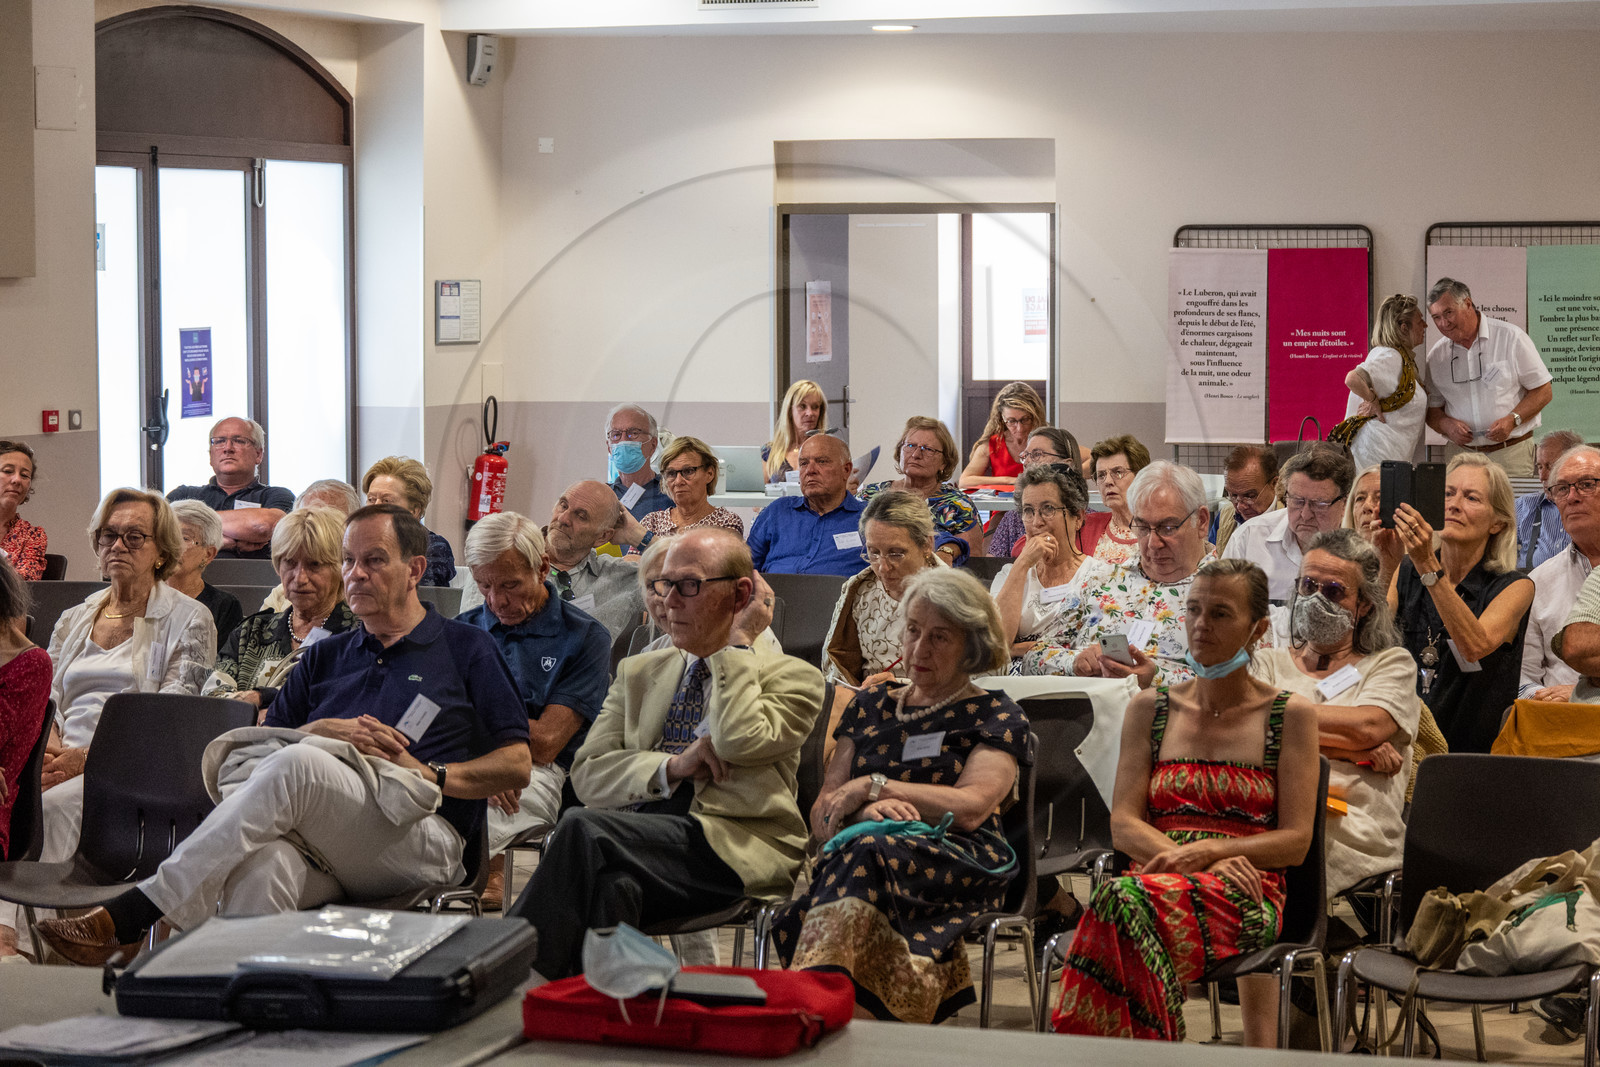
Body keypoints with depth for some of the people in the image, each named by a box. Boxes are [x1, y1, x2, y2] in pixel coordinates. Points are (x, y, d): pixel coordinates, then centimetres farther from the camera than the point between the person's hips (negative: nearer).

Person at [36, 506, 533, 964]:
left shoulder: (466, 651, 17)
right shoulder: (324, 657, 30)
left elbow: (517, 766, 9)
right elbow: (258, 747, 22)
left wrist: (430, 775, -6)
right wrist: (321, 731, 2)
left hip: (420, 838, -4)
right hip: (322, 846, 4)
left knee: (295, 767, -33)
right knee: (260, 864, -36)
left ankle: (129, 915, -36)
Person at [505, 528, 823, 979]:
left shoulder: (793, 678, 11)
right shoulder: (637, 672, 26)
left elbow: (740, 741, -12)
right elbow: (587, 773, 12)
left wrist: (737, 642, 1)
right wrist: (672, 767, -6)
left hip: (736, 850, -4)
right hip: (638, 835, 4)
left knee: (583, 826, -30)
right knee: (612, 884, -36)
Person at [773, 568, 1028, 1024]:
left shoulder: (997, 717, 13)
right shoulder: (870, 704, 24)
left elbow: (971, 808, -5)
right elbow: (821, 814, 15)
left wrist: (871, 787, -5)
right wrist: (866, 809, -9)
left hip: (958, 860, -3)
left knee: (865, 853, -37)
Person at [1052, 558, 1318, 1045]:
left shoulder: (1289, 714, 11)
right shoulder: (1150, 709, 20)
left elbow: (1295, 841, 4)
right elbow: (1123, 824, 9)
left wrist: (1209, 851, -13)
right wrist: (1188, 856, -11)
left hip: (1244, 895, -2)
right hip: (1159, 876, 3)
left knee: (1126, 901, -38)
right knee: (1125, 901, -39)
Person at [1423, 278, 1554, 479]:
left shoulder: (1510, 337, 0)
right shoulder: (1437, 354, 10)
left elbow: (1543, 392, 0)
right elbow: (1432, 410, 15)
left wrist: (1511, 420, -14)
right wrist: (1446, 425, -8)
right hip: (1459, 453, 3)